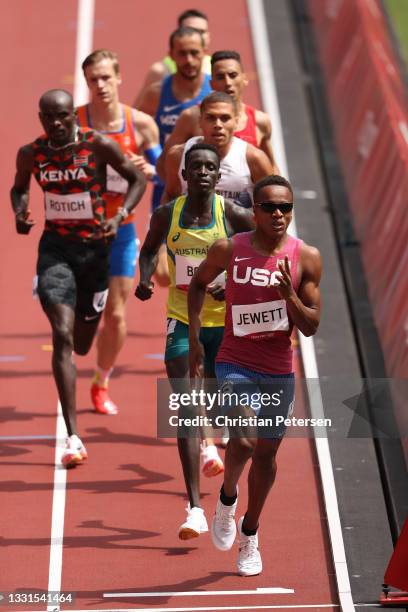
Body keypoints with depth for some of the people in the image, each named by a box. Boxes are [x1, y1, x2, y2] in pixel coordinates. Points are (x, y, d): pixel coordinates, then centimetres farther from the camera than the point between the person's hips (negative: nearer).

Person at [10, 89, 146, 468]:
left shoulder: (99, 146, -11)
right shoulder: (31, 154, -3)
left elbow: (137, 180, -1)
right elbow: (19, 187, 16)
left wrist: (119, 217, -15)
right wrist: (20, 213, -6)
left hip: (95, 247, 0)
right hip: (55, 248, 0)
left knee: (82, 345, 13)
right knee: (62, 336, -16)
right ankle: (73, 437, -17)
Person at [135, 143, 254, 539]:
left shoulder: (233, 215, -9)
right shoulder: (167, 216, -3)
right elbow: (149, 250, 16)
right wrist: (144, 278, -5)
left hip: (225, 321, 0)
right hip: (182, 320, 0)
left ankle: (209, 445, 56)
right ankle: (194, 509, -14)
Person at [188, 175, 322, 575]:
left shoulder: (306, 258, -7)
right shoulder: (229, 250, -8)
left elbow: (311, 327, -4)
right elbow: (198, 283, 12)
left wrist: (289, 295, -23)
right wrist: (195, 339, 7)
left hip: (280, 371, 2)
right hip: (235, 365, -2)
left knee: (266, 453, 13)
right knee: (244, 441, -23)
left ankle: (249, 534, 35)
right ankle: (226, 499, 10)